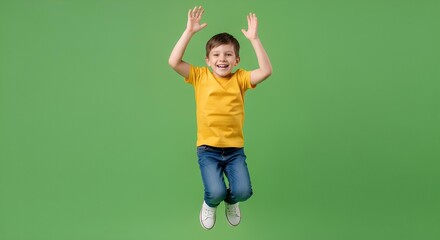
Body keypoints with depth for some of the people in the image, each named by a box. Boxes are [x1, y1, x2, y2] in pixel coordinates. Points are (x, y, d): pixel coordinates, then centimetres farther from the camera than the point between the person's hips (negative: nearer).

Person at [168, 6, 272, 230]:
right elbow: (173, 62, -14)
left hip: (235, 148, 2)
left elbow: (266, 71, -14)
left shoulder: (240, 78, 1)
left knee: (243, 191, -14)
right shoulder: (200, 76, -1)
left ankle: (230, 202, 26)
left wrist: (254, 39, -18)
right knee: (215, 192, -18)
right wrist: (189, 31, -17)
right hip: (208, 148, -1)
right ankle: (209, 205, 22)